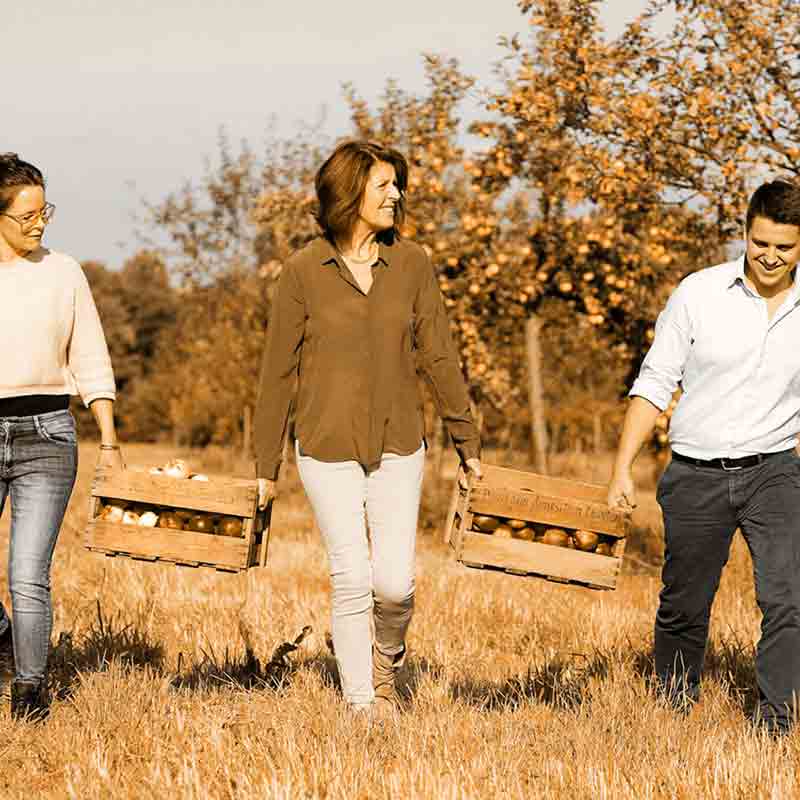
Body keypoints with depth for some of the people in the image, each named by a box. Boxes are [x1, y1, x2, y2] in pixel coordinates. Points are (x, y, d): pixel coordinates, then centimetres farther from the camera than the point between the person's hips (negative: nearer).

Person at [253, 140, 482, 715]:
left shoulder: (412, 263, 2)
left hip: (398, 446, 2)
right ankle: (362, 704, 11)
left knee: (395, 583, -6)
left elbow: (440, 358, 7)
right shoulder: (303, 271, -3)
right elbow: (278, 372, 2)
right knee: (352, 583, -3)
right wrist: (266, 467, 4)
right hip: (328, 448, -1)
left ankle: (387, 658, 27)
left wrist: (468, 442, 8)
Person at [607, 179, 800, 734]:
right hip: (696, 475, 0)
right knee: (684, 605, 12)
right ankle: (674, 704, 36)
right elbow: (655, 384, 1)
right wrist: (623, 469, -3)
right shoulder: (700, 294, -4)